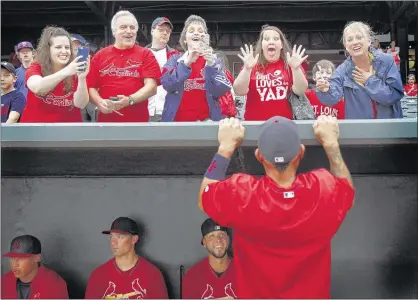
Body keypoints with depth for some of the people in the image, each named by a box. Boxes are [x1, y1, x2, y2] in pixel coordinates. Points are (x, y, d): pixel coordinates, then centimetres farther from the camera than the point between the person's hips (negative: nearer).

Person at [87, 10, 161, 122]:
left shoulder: (146, 54, 2)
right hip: (106, 119, 1)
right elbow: (91, 87, 6)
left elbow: (151, 87, -9)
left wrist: (129, 100, -23)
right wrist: (99, 102, -14)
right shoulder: (100, 56, 8)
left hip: (138, 120, -1)